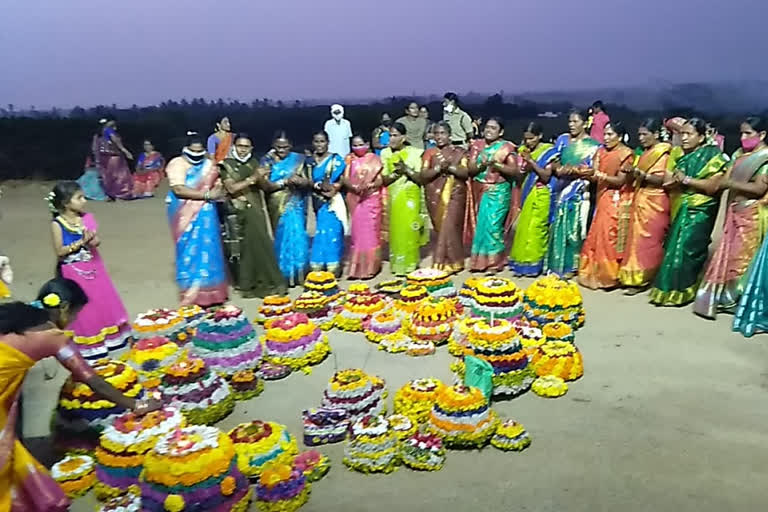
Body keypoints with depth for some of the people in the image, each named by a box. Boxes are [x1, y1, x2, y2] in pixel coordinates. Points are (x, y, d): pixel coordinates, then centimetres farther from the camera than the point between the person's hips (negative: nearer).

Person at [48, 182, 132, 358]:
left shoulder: (87, 218, -2)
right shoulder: (57, 224, -15)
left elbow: (96, 239, 3)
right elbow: (59, 251, -15)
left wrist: (94, 241, -20)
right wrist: (81, 241, -23)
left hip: (92, 267, 5)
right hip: (73, 272, -5)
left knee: (103, 301, 15)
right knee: (83, 308, 5)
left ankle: (109, 337, 33)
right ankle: (88, 345, 20)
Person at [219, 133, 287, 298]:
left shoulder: (254, 163, 11)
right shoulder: (226, 164, -1)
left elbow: (264, 186, 8)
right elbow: (231, 188, -12)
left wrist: (261, 178, -13)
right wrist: (252, 179, -19)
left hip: (256, 210, 3)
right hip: (237, 212, -3)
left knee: (261, 245, 0)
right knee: (242, 249, -1)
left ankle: (266, 282, 9)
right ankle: (246, 284, 9)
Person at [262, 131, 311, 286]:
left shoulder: (298, 159, 3)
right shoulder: (267, 161, 2)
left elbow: (308, 182, 0)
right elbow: (265, 186, -8)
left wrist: (301, 182, -22)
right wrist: (285, 182, -18)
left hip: (294, 205, 0)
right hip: (277, 207, 1)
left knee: (296, 236, -9)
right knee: (282, 237, 3)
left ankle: (298, 273, 2)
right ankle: (285, 274, 13)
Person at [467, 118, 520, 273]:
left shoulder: (506, 147, -2)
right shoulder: (477, 146, 9)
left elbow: (515, 171, -8)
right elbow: (470, 169, 2)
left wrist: (496, 164, -19)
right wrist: (481, 165, -18)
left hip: (498, 192, -4)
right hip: (479, 191, 4)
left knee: (492, 225, -8)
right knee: (480, 225, 7)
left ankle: (493, 262, 1)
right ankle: (480, 260, 16)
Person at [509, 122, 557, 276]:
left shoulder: (548, 151, -7)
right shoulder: (524, 151, 9)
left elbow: (546, 176, -15)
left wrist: (532, 161, -19)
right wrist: (524, 165, -6)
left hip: (539, 196, -6)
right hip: (526, 194, 6)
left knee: (535, 229, -6)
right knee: (523, 228, 8)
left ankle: (533, 263, 2)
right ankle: (522, 260, 18)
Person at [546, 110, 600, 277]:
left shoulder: (592, 145, -1)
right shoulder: (562, 140, 11)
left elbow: (591, 171, -7)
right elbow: (554, 163, 10)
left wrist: (570, 170, -14)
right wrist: (560, 169, -11)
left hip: (579, 193, -4)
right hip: (561, 190, 4)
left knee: (573, 228, -1)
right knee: (558, 227, 6)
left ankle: (570, 265, 9)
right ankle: (555, 263, 15)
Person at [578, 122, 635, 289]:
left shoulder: (626, 154, -8)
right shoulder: (601, 152, 8)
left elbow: (620, 181, -14)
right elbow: (595, 176, 3)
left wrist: (600, 175, -26)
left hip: (617, 201, -6)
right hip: (602, 198, 6)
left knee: (611, 238, -5)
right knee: (596, 237, 6)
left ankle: (610, 276, 5)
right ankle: (595, 274, 16)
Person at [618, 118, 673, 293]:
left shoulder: (664, 153, -5)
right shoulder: (644, 154, 16)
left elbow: (665, 180, -16)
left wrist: (642, 174, -24)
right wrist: (632, 173, 0)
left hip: (654, 203, -7)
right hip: (639, 201, 7)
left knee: (648, 240, -6)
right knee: (637, 239, 6)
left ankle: (642, 279, -3)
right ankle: (635, 277, 11)